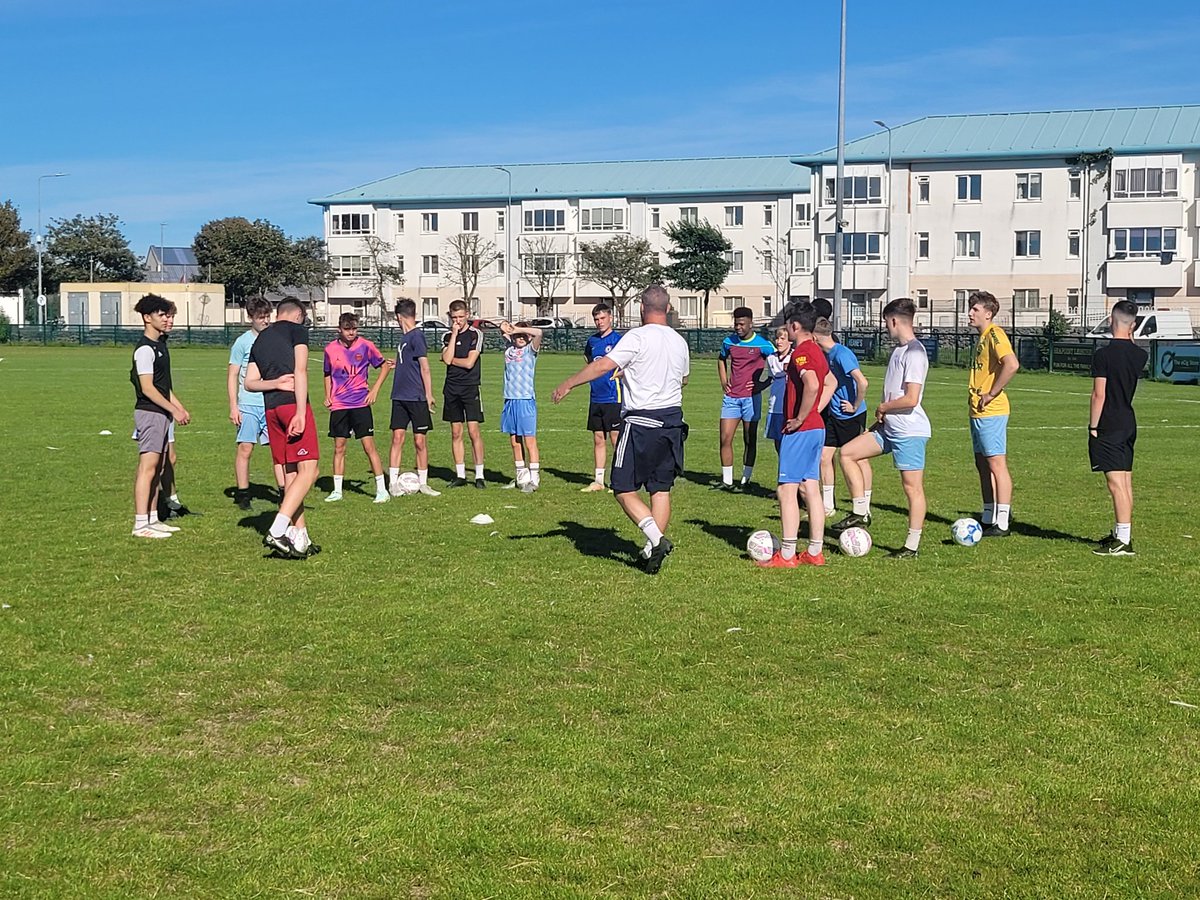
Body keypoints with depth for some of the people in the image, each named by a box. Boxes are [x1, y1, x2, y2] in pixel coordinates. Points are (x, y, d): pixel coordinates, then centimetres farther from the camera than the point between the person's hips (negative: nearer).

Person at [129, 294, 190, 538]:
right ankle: (141, 524, -9)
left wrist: (180, 407, 19)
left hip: (161, 414, 10)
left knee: (158, 468, 12)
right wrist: (174, 410, -17)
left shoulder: (160, 344, 16)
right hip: (149, 413, -10)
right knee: (147, 468, -10)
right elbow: (147, 388, -18)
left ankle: (153, 519, 19)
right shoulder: (145, 349, -14)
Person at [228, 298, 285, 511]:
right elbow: (232, 376, 1)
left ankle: (283, 492, 2)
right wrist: (233, 406, -6)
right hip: (248, 405, -3)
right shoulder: (243, 342, 0)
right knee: (245, 448, -1)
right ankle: (242, 495, 7)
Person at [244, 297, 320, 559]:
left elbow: (249, 383, 15)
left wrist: (275, 382, 0)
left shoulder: (260, 339, 23)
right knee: (308, 470, -9)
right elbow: (300, 372, -8)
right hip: (293, 405, -7)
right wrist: (301, 412, -14)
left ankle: (301, 539, 10)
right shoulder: (297, 330, 4)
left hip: (270, 409, 7)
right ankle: (277, 531, -21)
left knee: (290, 473, 10)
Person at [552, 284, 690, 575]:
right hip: (672, 421, 6)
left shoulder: (638, 337, -11)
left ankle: (656, 539, -15)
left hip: (640, 422, -6)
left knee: (623, 488, 0)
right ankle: (654, 548, 8)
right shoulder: (680, 342, 10)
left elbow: (604, 365, -19)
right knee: (661, 489, 10)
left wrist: (568, 384, -11)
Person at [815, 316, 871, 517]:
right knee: (824, 457, 5)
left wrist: (855, 406, -20)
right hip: (834, 415, 9)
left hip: (851, 417, -9)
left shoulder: (842, 354, -21)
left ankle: (865, 509, 13)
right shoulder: (827, 355, 7)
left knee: (860, 459, 4)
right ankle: (827, 506, 14)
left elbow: (862, 382, -30)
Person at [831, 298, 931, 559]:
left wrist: (882, 408, -10)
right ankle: (860, 513, 11)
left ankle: (912, 545, 6)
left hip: (910, 431, -10)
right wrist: (881, 419, 18)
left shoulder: (914, 353, -18)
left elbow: (911, 399, -25)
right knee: (848, 453, 8)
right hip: (890, 428, 10)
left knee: (913, 487, -1)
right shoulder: (899, 349, 12)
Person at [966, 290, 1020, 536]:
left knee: (997, 464, -7)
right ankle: (989, 519, 21)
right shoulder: (982, 337, 17)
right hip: (978, 412, 10)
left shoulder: (994, 334, -13)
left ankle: (1002, 523, -5)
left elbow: (1012, 364, -28)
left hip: (991, 412, -10)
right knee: (982, 464, 14)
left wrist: (992, 394, -21)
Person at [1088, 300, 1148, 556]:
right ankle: (1121, 532, 24)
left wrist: (1093, 427, -9)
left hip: (1109, 427, -8)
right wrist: (1129, 339, 25)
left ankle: (1123, 541, -13)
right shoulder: (1140, 355, 5)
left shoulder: (1103, 355, -15)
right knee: (1126, 481, 14)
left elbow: (1099, 394, -16)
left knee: (1116, 483, -10)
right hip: (1129, 423, 8)